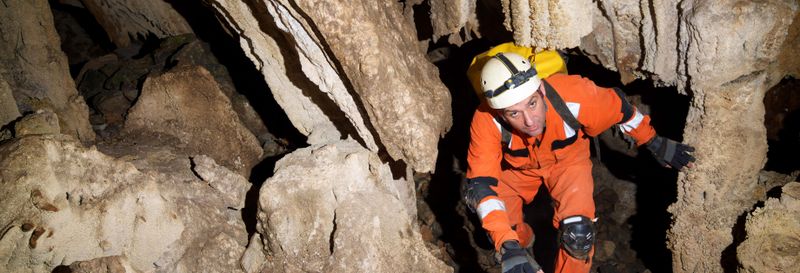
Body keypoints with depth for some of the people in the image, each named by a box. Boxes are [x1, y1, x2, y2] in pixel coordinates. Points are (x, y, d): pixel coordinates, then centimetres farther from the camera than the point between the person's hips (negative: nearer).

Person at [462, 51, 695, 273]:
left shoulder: (573, 95, -38)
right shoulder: (487, 120, -39)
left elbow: (618, 108, -17)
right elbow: (480, 184, -40)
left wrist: (656, 144, -1)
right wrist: (509, 248, -51)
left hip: (568, 159, -1)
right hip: (517, 166, 1)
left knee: (578, 233, -21)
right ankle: (523, 240, 34)